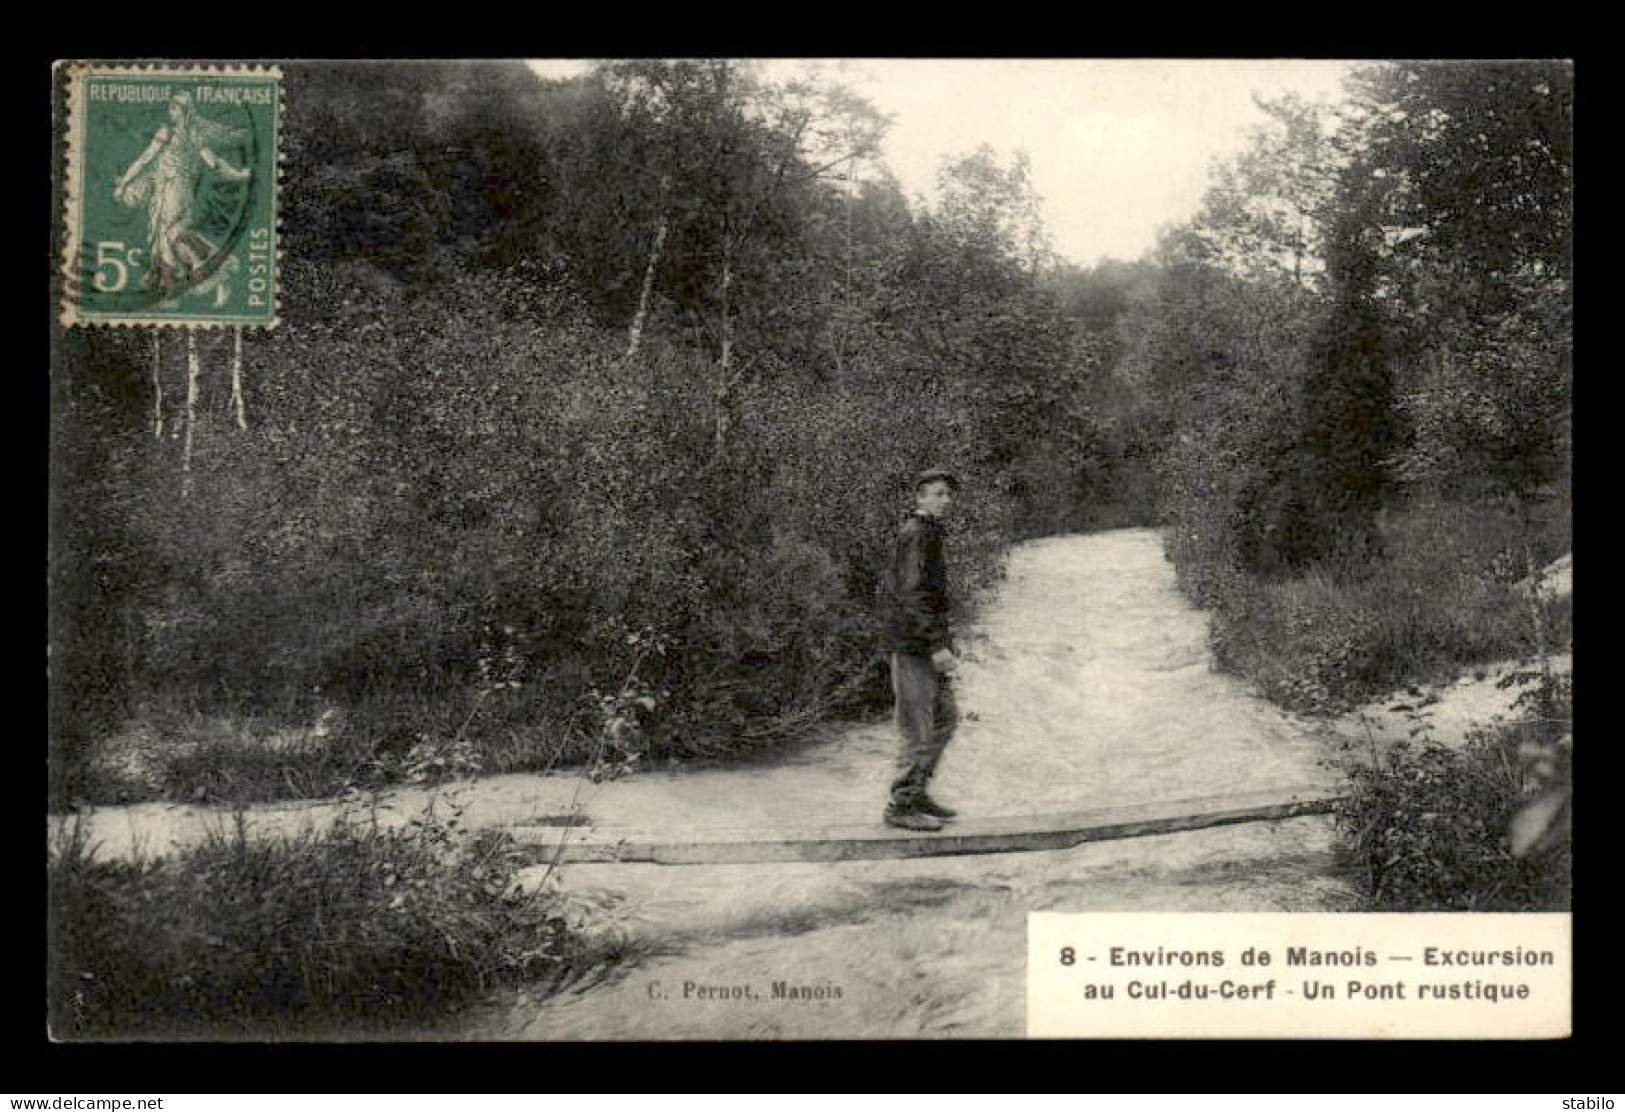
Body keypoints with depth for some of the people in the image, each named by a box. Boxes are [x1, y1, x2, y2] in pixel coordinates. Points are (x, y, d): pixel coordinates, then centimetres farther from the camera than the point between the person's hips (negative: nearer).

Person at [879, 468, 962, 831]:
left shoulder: (928, 533, 17)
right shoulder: (914, 534, -14)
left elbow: (889, 586, 24)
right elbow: (912, 594, -22)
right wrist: (937, 645, -25)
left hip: (927, 644, 10)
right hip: (912, 646, -10)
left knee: (946, 719, 16)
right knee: (918, 729, -6)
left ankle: (916, 792, 23)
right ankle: (901, 806, 3)